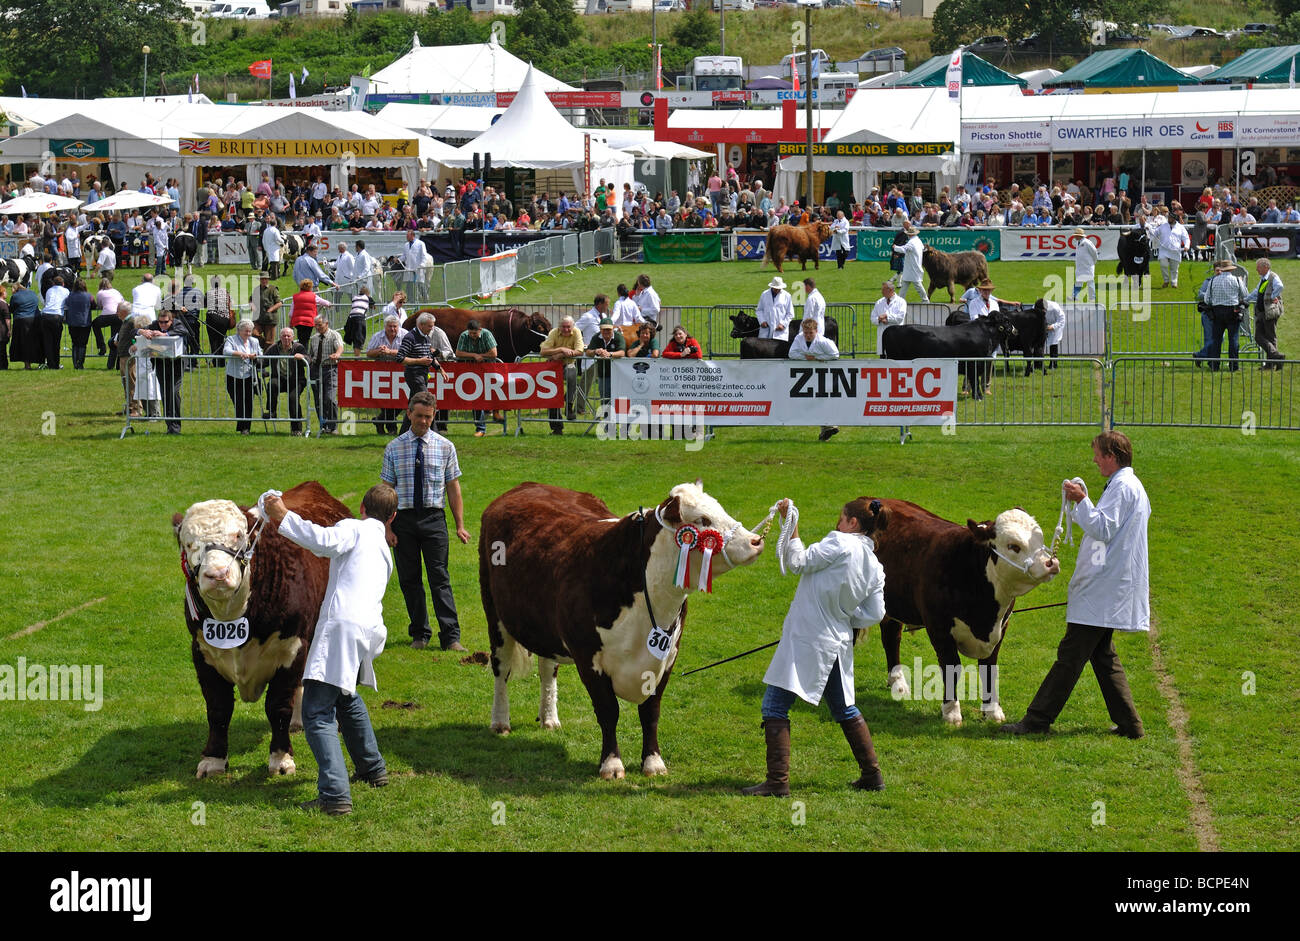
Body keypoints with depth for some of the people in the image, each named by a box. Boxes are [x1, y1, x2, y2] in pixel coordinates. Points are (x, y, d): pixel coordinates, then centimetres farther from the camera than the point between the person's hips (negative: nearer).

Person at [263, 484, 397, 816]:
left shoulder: (353, 528, 5)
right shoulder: (384, 551, 29)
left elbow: (324, 540, -15)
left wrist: (284, 516, -7)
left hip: (341, 628, -8)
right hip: (369, 630, 8)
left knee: (317, 714, -11)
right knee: (346, 697, 35)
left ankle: (335, 795, -24)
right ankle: (372, 769, 46)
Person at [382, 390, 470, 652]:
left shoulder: (445, 447, 5)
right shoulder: (394, 448, 4)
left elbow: (453, 487, 6)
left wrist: (460, 525, 0)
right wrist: (387, 528, -3)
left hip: (434, 518, -1)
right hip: (404, 518, 1)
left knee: (440, 577, -6)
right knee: (409, 579, 5)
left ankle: (451, 637, -6)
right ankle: (419, 634, 17)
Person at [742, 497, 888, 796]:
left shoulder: (840, 544, -13)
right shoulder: (875, 567, 8)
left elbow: (798, 563, -10)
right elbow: (874, 614, 9)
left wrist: (790, 525, -3)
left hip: (806, 639, -8)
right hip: (839, 644, 8)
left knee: (775, 707, -4)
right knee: (844, 709, 24)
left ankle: (778, 782, -10)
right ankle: (872, 775, 26)